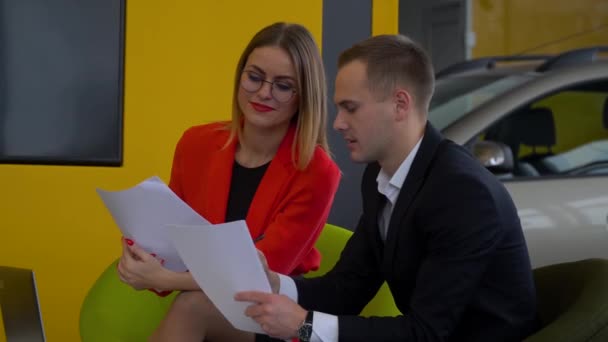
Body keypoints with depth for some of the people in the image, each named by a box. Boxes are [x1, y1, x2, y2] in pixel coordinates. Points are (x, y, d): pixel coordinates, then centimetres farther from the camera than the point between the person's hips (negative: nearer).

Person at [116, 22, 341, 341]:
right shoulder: (196, 144, 1)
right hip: (200, 303, 3)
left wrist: (166, 279, -28)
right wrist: (142, 255, -16)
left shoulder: (315, 173, -12)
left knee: (193, 305, -33)